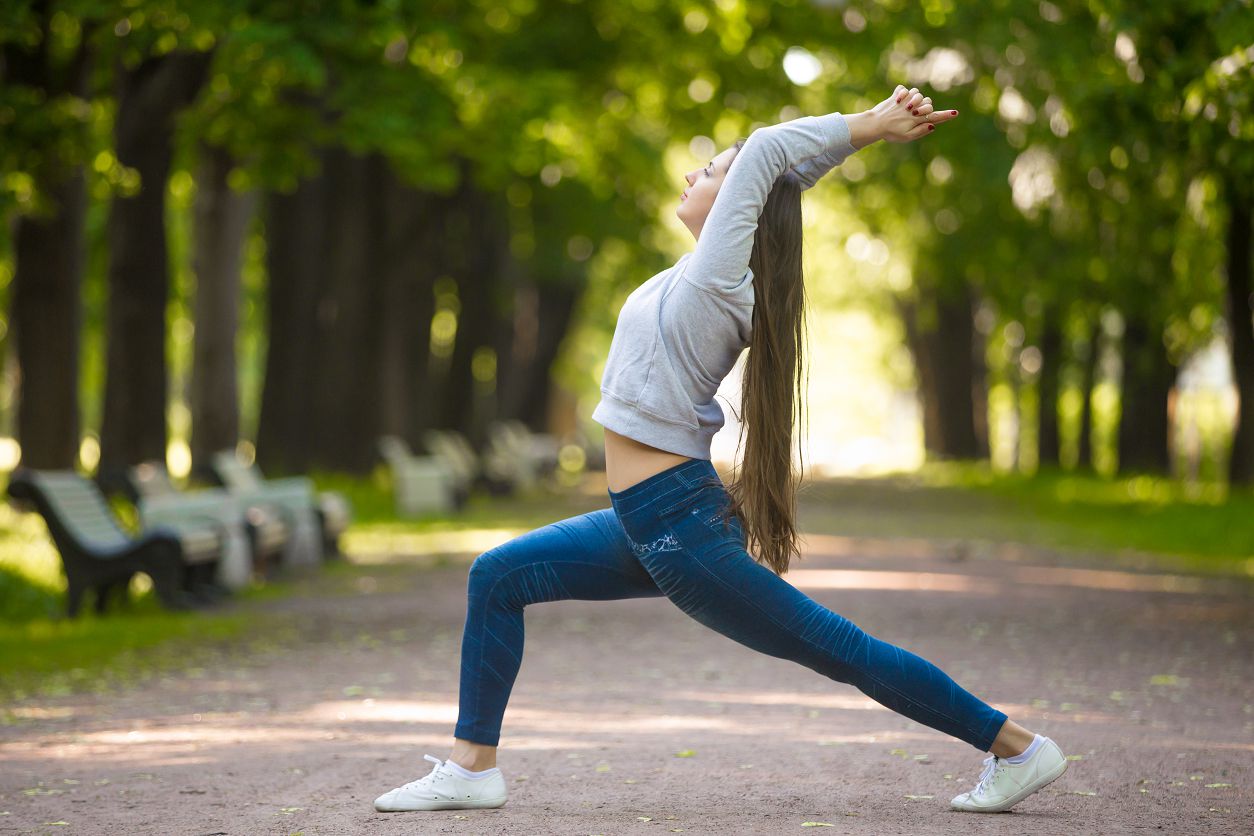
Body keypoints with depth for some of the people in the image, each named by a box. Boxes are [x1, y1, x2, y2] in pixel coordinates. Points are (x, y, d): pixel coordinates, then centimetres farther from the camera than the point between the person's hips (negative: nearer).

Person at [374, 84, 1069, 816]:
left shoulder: (716, 279, -14)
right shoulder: (709, 274, 9)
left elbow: (766, 152, -18)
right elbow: (783, 163, 15)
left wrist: (870, 125, -11)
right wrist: (873, 128, 6)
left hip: (683, 530, -9)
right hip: (651, 524, 9)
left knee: (840, 651, -2)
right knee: (499, 577, 12)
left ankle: (1019, 748, 7)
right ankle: (473, 766, 14)